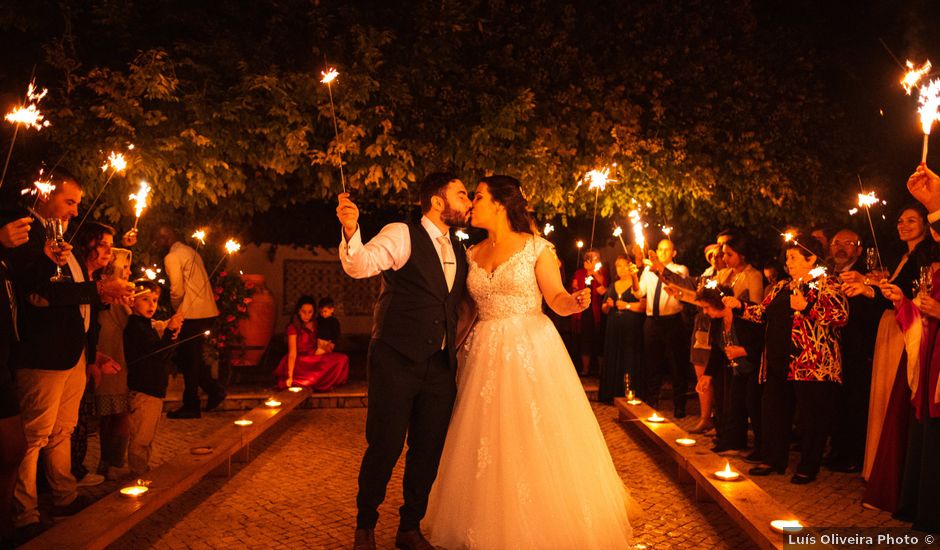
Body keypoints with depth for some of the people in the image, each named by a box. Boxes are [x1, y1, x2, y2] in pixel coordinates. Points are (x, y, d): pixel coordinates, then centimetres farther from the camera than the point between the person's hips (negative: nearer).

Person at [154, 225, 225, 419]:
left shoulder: (172, 257, -8)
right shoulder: (191, 252, 18)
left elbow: (177, 290, -15)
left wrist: (176, 309, 3)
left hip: (192, 314, -8)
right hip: (209, 311, 9)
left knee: (187, 359, 2)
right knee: (193, 357, 19)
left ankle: (191, 406, 10)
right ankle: (214, 390, 15)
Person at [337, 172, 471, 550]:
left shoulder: (460, 252, 15)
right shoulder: (402, 236, -5)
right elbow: (359, 265, -23)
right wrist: (351, 231, -42)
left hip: (440, 367, 6)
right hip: (396, 362, -6)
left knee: (428, 451, 10)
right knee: (385, 446, -1)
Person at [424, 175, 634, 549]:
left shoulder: (536, 247, -3)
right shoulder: (473, 254, 11)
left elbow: (557, 300, -6)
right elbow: (469, 304, 12)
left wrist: (576, 301, -26)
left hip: (531, 351, -4)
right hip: (485, 355, 4)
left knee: (537, 442, -2)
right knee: (488, 444, 6)